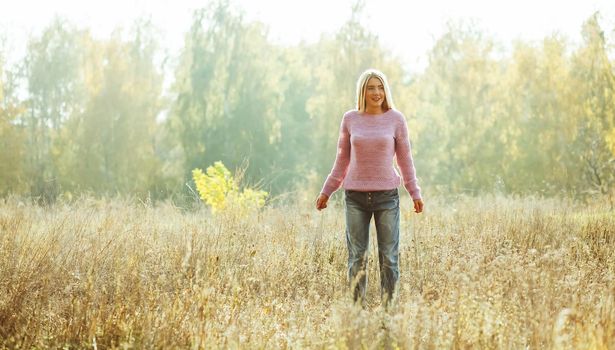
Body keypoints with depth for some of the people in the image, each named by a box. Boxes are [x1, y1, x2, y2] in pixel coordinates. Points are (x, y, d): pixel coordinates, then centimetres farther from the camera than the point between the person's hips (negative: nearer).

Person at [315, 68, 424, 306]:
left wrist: (415, 193, 2)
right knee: (357, 257, 3)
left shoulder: (396, 119, 0)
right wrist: (326, 191, 11)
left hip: (386, 196, -1)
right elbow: (342, 159, 11)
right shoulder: (350, 119, 3)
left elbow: (405, 159, 6)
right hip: (356, 197, 1)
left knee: (389, 257, 1)